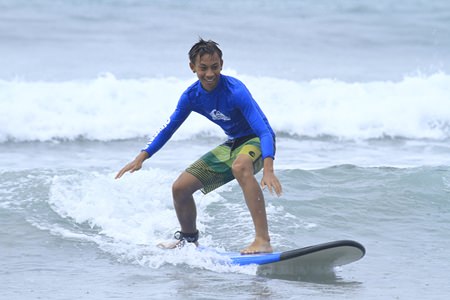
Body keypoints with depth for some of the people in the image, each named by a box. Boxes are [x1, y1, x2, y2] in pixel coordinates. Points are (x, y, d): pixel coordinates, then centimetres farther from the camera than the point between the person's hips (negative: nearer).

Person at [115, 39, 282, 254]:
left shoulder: (235, 91, -28)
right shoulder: (191, 96, -8)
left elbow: (264, 131, -35)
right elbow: (169, 128, 7)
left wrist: (268, 169, -50)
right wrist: (141, 157, -4)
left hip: (257, 141, -7)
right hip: (233, 144, 7)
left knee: (240, 166, -43)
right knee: (180, 188, 4)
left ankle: (263, 241, -47)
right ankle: (189, 239, 34)